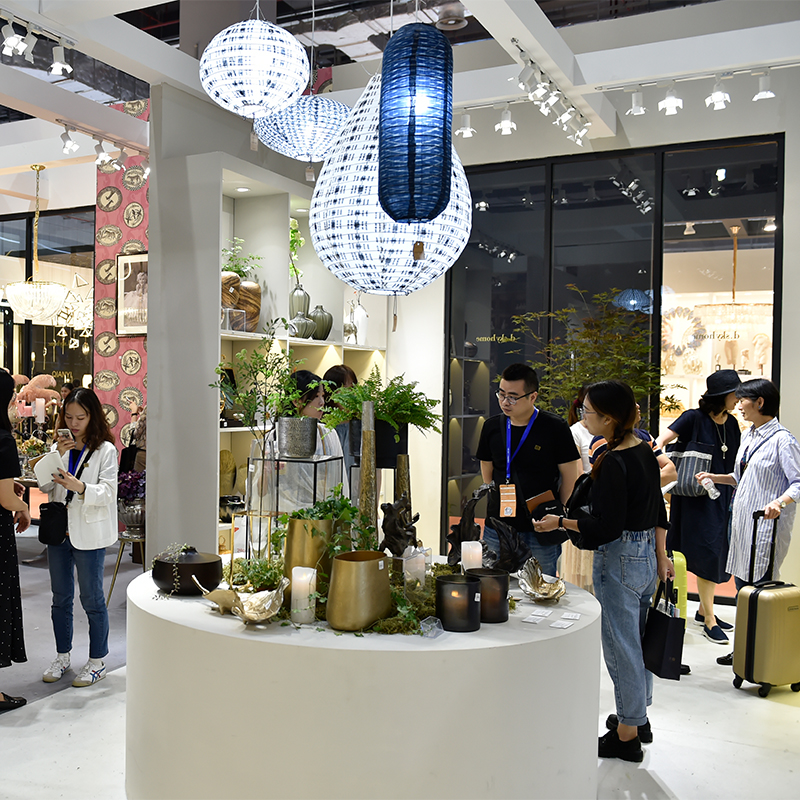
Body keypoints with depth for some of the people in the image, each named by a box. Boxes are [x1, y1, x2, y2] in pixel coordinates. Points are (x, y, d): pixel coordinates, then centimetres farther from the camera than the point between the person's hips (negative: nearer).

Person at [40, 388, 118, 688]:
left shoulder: (105, 450, -6)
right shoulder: (60, 446, 8)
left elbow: (108, 491, -13)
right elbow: (44, 486, 1)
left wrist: (80, 487, -30)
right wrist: (57, 456, -13)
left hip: (89, 533, -5)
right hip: (59, 530, 5)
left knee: (92, 599, 2)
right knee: (61, 598, 15)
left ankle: (97, 662, 14)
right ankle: (62, 656, 30)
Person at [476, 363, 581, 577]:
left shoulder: (555, 428, -5)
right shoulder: (491, 427, 6)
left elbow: (569, 478, -1)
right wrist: (498, 505, 11)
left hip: (541, 535, -3)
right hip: (497, 528, 4)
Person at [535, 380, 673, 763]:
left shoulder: (613, 463, -23)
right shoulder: (644, 450, 5)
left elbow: (606, 526, -23)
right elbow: (657, 509, 11)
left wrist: (560, 522, -13)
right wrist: (661, 556, 17)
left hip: (619, 560, -9)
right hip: (647, 555, 9)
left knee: (620, 645, 4)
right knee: (638, 639, 21)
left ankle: (626, 735, 18)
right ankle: (639, 718, 37)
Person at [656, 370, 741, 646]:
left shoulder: (732, 423, 10)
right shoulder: (694, 418, -9)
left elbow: (734, 464, 16)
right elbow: (666, 437, -21)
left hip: (723, 497, 7)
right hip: (697, 497, -7)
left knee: (719, 554, 11)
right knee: (707, 553, -8)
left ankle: (703, 610, 25)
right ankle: (709, 620, -1)